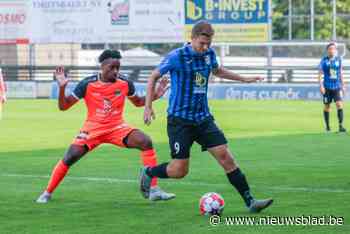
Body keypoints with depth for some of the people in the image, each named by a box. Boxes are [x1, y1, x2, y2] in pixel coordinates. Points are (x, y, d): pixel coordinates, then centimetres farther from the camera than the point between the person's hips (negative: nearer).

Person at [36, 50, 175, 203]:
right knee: (70, 157, -14)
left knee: (145, 142, -21)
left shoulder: (125, 83, -6)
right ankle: (47, 193, 9)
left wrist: (155, 95, -2)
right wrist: (62, 88, -25)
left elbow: (138, 102, 15)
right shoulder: (87, 84, -13)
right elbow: (63, 106, -7)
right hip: (93, 128, -1)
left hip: (117, 127, 1)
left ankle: (153, 190, -18)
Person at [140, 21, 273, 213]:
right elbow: (154, 77, -1)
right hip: (180, 119, -5)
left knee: (225, 156, -7)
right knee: (179, 170, -6)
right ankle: (148, 172, 24)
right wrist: (148, 107, -6)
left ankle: (250, 202, -5)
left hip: (203, 118, 5)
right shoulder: (177, 57, -12)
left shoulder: (209, 54, 4)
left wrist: (244, 79, 26)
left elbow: (217, 71, 28)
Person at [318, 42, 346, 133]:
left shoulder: (339, 60, 6)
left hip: (337, 87, 1)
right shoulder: (324, 60, -1)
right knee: (327, 106, 7)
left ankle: (341, 126, -15)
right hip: (327, 87, -1)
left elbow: (340, 74, 14)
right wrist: (321, 86, -10)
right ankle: (327, 126, 19)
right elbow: (320, 74, -1)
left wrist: (343, 85, 13)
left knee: (339, 104, -13)